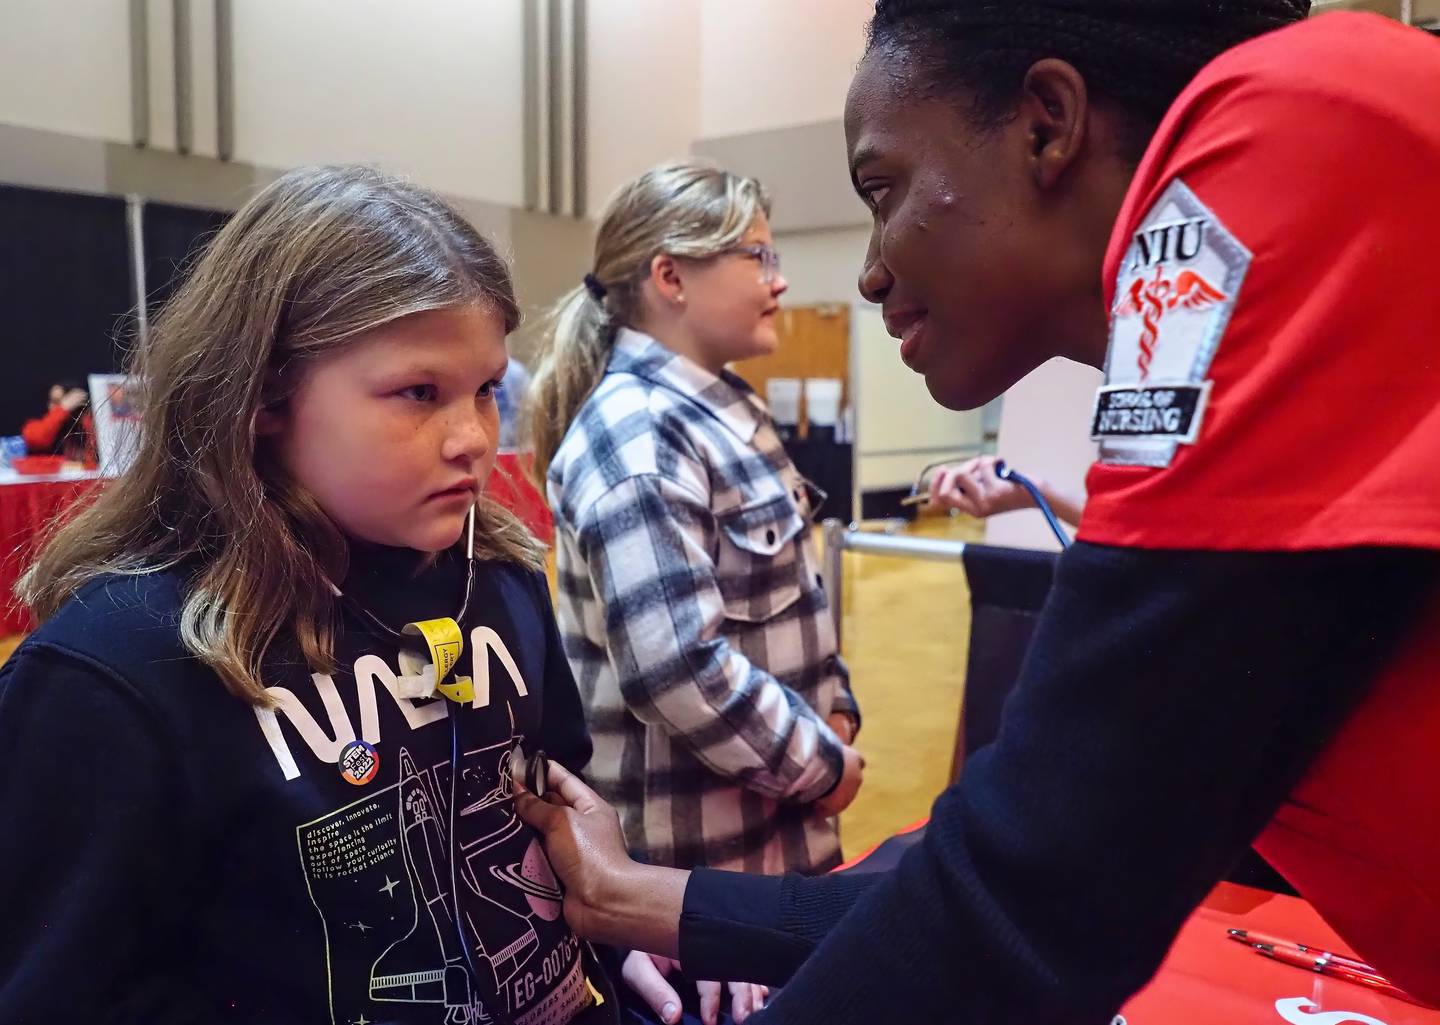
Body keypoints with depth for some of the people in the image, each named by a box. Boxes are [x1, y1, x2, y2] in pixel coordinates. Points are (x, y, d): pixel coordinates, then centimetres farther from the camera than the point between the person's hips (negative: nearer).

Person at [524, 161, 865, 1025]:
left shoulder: (726, 411, 8)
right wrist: (819, 765, -16)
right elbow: (676, 667, -28)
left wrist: (834, 715, 5)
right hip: (700, 840, -9)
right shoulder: (635, 437, -21)